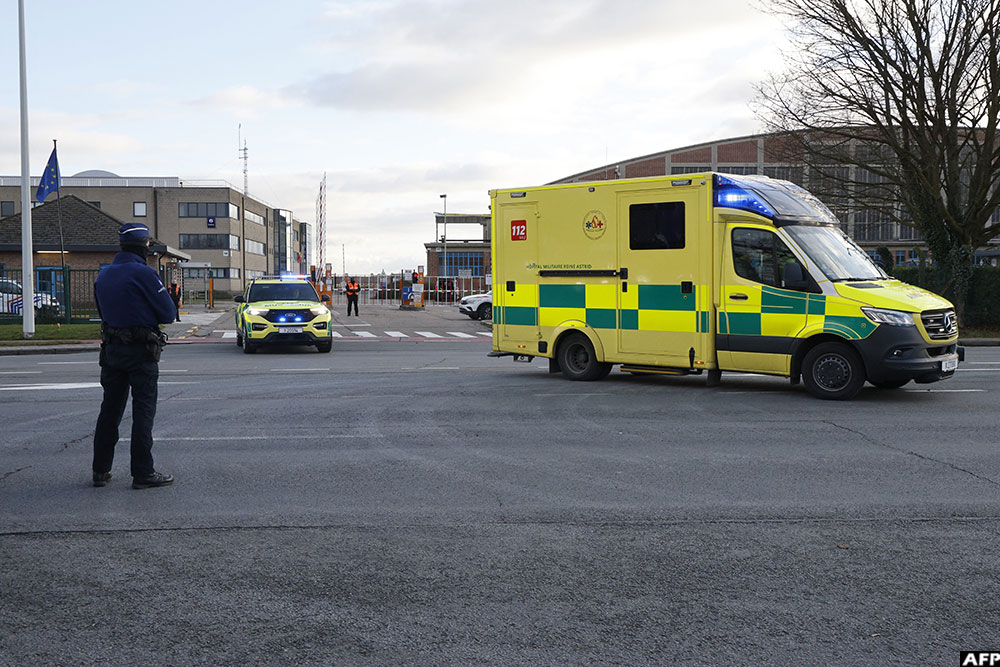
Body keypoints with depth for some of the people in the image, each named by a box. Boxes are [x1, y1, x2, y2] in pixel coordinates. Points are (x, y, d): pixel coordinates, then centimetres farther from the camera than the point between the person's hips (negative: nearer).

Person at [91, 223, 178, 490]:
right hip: (141, 352, -7)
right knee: (143, 411, -1)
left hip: (112, 350, 7)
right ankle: (143, 473, 0)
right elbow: (168, 314, -12)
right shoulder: (143, 274, -14)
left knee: (110, 410, 13)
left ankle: (100, 470, 18)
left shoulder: (103, 275, 9)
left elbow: (103, 312, 18)